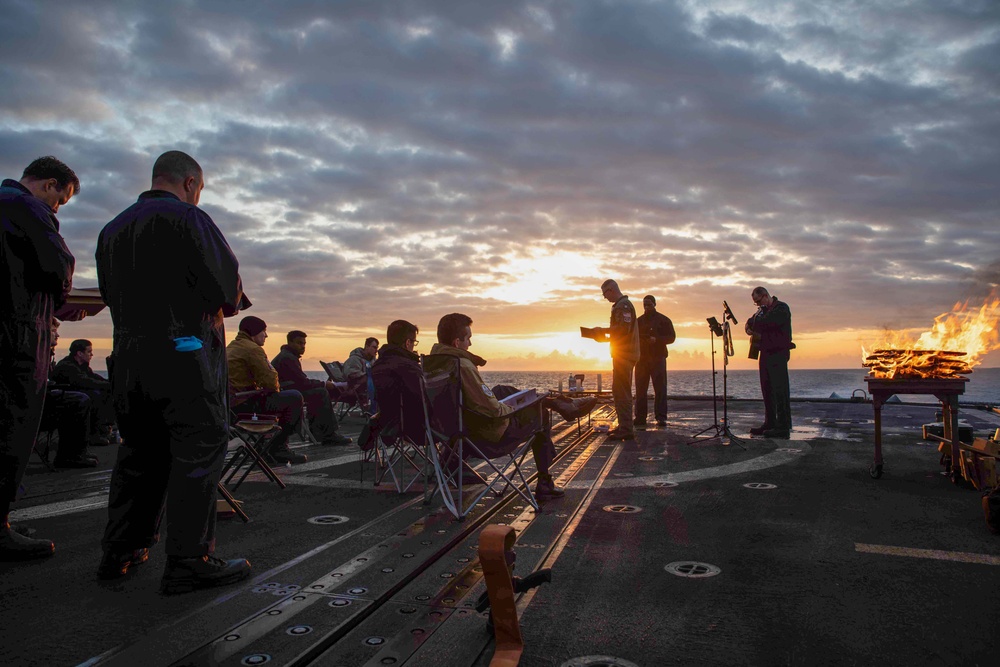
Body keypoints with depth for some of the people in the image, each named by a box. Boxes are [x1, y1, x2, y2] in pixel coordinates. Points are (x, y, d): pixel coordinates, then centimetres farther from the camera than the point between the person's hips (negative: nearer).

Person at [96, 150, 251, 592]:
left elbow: (112, 295, 22)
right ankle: (189, 562, -1)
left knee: (140, 451, 16)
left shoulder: (112, 229, 18)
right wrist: (219, 305, 9)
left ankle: (120, 551, 24)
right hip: (184, 355, -8)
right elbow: (228, 290, -12)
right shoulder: (187, 218, -7)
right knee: (198, 451, -3)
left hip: (128, 356, 8)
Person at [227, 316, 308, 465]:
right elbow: (270, 380, -16)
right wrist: (277, 388, 6)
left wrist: (274, 388, 16)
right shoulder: (252, 349, -11)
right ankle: (277, 447, -3)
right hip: (244, 404, -11)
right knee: (295, 398, -11)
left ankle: (278, 447, 20)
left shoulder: (231, 347, 22)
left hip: (231, 403, 11)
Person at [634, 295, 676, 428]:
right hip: (641, 358, 3)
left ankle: (661, 417, -4)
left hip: (658, 358, -3)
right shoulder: (638, 321, 16)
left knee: (660, 388, -6)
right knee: (640, 388, 1)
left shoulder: (663, 320, 6)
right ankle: (640, 417, 5)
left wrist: (657, 340, -16)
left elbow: (671, 337, -1)